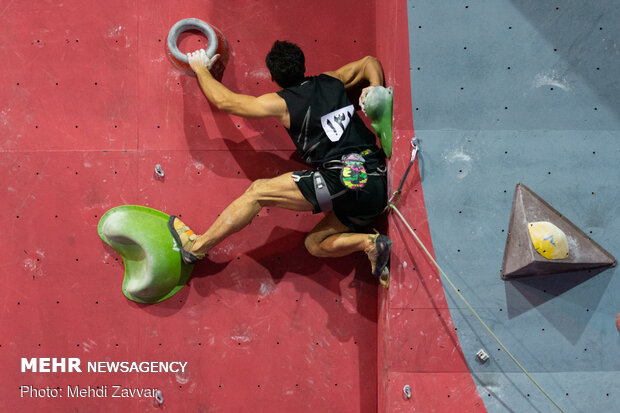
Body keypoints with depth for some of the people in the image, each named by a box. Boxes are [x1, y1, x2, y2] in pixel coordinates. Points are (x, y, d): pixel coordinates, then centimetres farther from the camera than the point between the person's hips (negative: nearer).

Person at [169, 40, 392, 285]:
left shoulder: (282, 103, 0)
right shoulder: (332, 81, 18)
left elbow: (224, 101, 9)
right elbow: (370, 62, 33)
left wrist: (200, 68, 25)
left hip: (345, 180, -8)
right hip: (378, 186, 8)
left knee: (258, 191, 2)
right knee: (314, 244, 21)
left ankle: (196, 247, 9)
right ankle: (370, 243, 0)